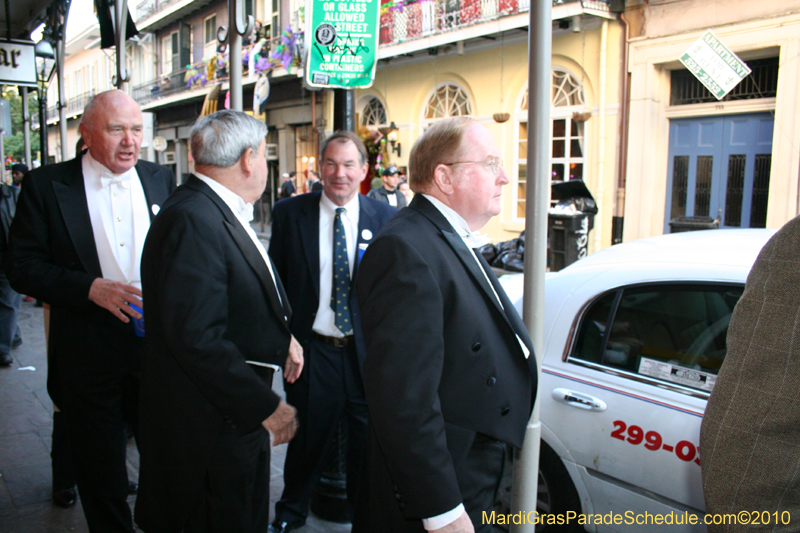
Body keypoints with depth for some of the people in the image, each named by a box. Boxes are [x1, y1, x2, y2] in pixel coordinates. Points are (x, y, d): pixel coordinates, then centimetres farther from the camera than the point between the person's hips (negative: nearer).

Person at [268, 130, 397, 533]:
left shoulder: (385, 218, -2)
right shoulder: (289, 214, -3)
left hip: (368, 351, 1)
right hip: (311, 349, 0)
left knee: (368, 442, 16)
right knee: (307, 438, 17)